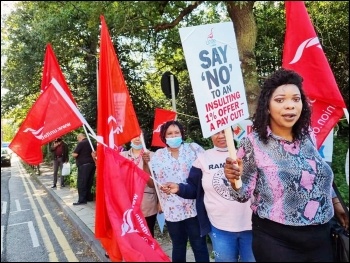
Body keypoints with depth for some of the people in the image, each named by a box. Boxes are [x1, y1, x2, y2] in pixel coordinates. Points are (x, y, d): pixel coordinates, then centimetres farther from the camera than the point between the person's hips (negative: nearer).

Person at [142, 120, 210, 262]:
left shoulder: (194, 148, -1)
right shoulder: (158, 155, 5)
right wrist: (146, 163, -9)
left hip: (194, 207, -2)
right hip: (172, 210, 2)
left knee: (199, 246, 7)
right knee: (178, 247, 18)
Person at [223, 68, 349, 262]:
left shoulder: (308, 137, -1)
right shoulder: (253, 143, -17)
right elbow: (244, 195, -13)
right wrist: (235, 180, -33)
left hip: (320, 235, 6)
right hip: (276, 240, -5)